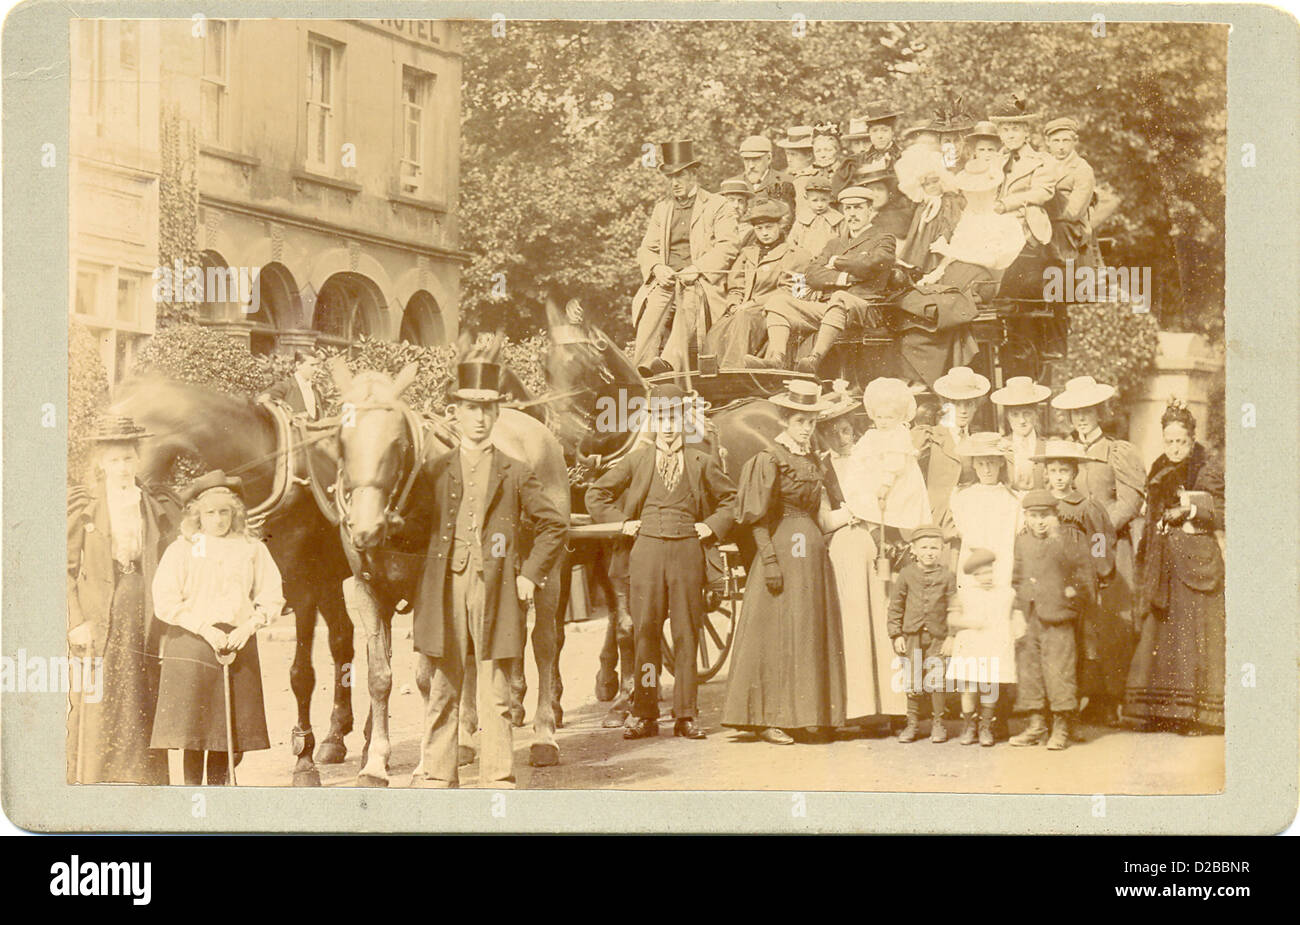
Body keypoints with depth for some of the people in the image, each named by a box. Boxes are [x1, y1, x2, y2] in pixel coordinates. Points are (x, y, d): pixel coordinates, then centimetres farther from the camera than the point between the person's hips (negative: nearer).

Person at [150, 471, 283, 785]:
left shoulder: (252, 549, 9)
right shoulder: (181, 549, 3)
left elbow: (272, 597, 7)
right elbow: (165, 601, -3)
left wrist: (247, 628, -9)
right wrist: (204, 628, -13)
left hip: (238, 641, 2)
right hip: (191, 641, -2)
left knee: (232, 722, 2)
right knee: (192, 725, -5)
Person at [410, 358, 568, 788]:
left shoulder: (515, 474, 7)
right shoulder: (435, 470, 9)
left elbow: (554, 525, 11)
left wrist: (530, 574, 2)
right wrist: (418, 597, 5)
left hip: (495, 587, -1)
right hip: (445, 588, 1)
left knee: (495, 695, 0)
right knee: (442, 690, 6)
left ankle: (499, 779, 5)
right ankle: (437, 774, 14)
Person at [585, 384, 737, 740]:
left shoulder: (702, 462, 10)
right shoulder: (636, 460, 11)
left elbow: (732, 498, 18)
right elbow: (597, 494, 16)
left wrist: (714, 526, 6)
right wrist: (621, 523, 7)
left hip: (687, 550, 0)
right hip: (647, 549, 0)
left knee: (686, 633, 0)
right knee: (645, 630, -2)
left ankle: (686, 714, 5)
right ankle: (644, 714, 3)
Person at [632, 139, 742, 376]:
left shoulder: (718, 206, 9)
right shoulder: (661, 208, 25)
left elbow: (728, 246, -3)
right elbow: (646, 249, 21)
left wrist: (697, 269, -16)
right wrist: (657, 268, -3)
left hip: (702, 281, -4)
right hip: (666, 278, 4)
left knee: (688, 300, -38)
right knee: (654, 303, -31)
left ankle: (671, 361, -57)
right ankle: (641, 365, -46)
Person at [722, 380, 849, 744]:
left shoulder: (812, 460, 16)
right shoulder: (770, 458, -6)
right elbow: (759, 519, -10)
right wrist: (769, 560, -18)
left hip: (813, 556, 7)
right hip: (782, 551, -7)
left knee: (813, 635, 7)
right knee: (776, 635, -6)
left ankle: (809, 717, 13)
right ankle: (766, 719, -2)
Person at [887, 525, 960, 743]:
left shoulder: (947, 576, 1)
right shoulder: (906, 574, 2)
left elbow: (954, 608, 2)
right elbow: (895, 606, 5)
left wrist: (951, 637, -4)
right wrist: (896, 634, 0)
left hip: (937, 637, -1)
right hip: (911, 636, 1)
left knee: (936, 681, -2)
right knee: (912, 681, 4)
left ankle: (938, 724, 12)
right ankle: (912, 724, 15)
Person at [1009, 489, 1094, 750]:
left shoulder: (1069, 537, -1)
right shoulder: (1022, 542, 12)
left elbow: (1084, 570, -6)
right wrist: (1017, 610, 8)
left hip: (1057, 617, -5)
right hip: (1028, 618, 5)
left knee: (1058, 668, -6)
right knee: (1028, 668, 7)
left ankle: (1061, 728, 2)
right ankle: (1036, 725, 17)